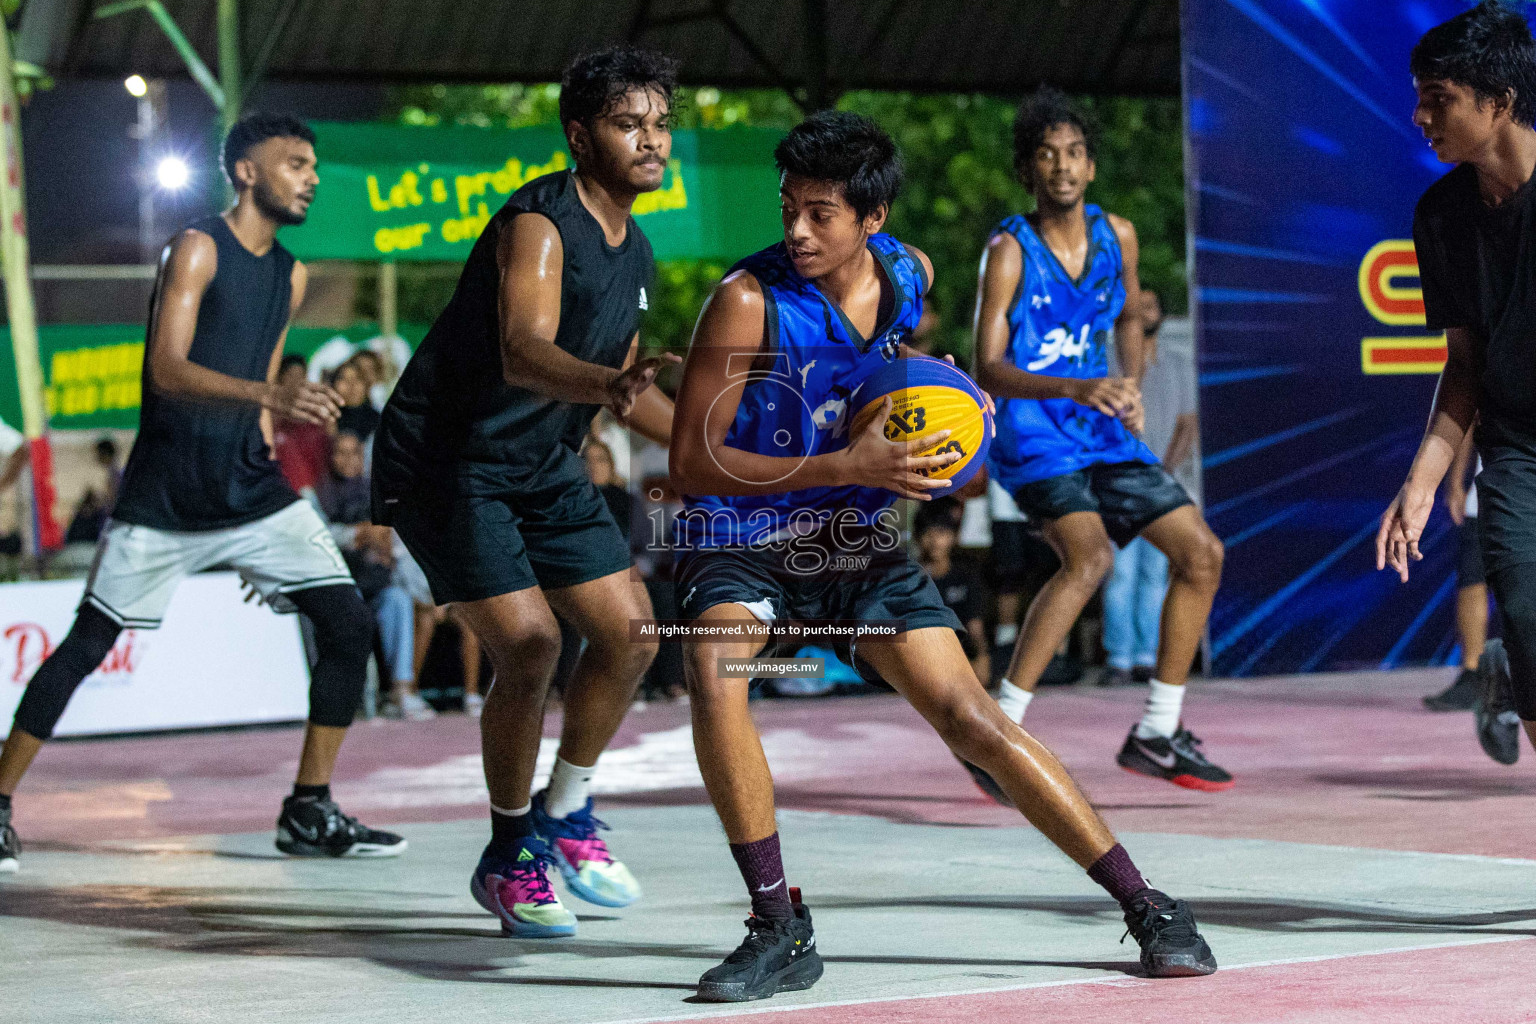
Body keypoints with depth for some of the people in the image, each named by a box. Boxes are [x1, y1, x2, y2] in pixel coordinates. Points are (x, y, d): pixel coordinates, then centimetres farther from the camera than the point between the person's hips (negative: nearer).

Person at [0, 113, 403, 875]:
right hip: (162, 496, -6)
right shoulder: (198, 248, -9)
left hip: (249, 489, 6)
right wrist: (270, 396, -34)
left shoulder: (290, 275, 12)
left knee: (347, 620, -6)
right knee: (88, 642, -3)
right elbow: (166, 369, -21)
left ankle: (310, 812, 1)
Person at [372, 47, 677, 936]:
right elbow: (523, 353, -40)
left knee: (629, 632, 1)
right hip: (447, 459, -9)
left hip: (545, 464, 9)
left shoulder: (634, 252, 7)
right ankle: (509, 858, 3)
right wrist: (608, 385, -59)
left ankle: (564, 818, 20)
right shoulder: (539, 223, -22)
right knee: (529, 644, -17)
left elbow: (624, 384, 22)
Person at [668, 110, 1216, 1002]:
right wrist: (846, 468, -29)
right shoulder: (750, 300, -21)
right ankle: (781, 931, -20)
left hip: (858, 538, 3)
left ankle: (1149, 911, 2)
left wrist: (947, 411, -2)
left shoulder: (911, 275, -4)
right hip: (741, 538, -3)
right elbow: (691, 463, -21)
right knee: (714, 676, -33)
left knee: (973, 719, -6)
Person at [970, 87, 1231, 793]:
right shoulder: (1010, 250, -14)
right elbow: (988, 369, -20)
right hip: (1031, 437, -7)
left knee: (1201, 553, 3)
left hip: (1103, 437, 7)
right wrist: (1077, 389, -33)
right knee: (1090, 556, -30)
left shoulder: (1116, 236, 3)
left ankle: (1156, 733, 13)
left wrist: (1129, 384, 6)